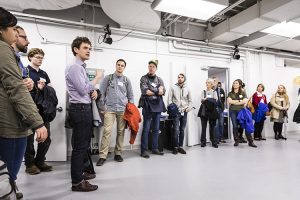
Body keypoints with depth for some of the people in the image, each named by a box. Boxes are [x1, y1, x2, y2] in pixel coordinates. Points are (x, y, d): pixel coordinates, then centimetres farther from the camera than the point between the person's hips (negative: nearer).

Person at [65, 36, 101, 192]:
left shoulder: (82, 67, 17)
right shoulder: (74, 67, -13)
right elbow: (83, 89, -20)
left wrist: (93, 91, 3)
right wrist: (97, 77, -9)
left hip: (85, 108, 10)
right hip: (79, 109, -10)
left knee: (84, 143, 19)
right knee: (79, 145, -4)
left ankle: (80, 172, 34)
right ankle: (77, 182, 7)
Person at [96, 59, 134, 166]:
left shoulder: (127, 80, 10)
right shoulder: (108, 78, 5)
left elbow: (130, 96, 13)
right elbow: (102, 93, 5)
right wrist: (102, 107, 0)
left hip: (123, 110, 2)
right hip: (109, 109, -2)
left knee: (121, 132, 5)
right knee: (107, 131, -10)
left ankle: (118, 153, 18)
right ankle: (102, 156, -3)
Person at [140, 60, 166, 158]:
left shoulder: (159, 79, 15)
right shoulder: (144, 78, 3)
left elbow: (163, 92, 2)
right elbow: (144, 91, -12)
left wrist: (151, 91, -13)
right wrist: (157, 91, -6)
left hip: (158, 105, 5)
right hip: (148, 105, -4)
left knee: (156, 129, 10)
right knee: (146, 129, -2)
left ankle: (155, 148, 20)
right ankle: (144, 150, 6)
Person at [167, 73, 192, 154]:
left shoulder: (187, 89, 10)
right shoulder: (173, 87, 3)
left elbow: (190, 100, 14)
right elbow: (169, 99, -1)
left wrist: (188, 108, 0)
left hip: (184, 112, 3)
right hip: (176, 112, -3)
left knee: (182, 130, 7)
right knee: (176, 130, -7)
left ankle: (180, 147, 15)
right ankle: (175, 147, 5)